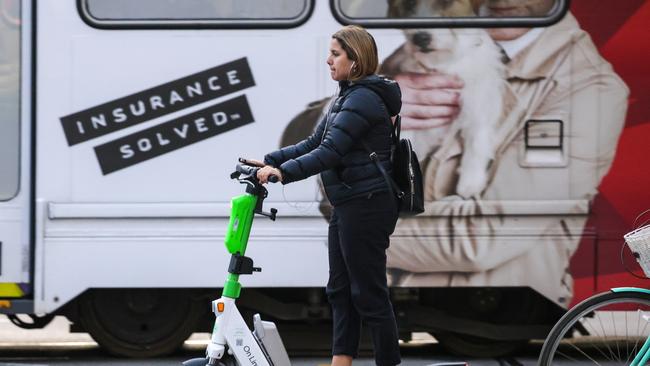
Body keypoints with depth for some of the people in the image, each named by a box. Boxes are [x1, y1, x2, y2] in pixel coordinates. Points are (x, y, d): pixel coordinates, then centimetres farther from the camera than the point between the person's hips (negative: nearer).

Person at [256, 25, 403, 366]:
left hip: (367, 207, -11)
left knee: (369, 293, -5)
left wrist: (284, 172, -28)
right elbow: (315, 143, 16)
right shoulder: (346, 97, 16)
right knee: (340, 289, 10)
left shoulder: (364, 98, -17)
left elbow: (330, 152, -24)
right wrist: (269, 161, 7)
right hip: (347, 207, 11)